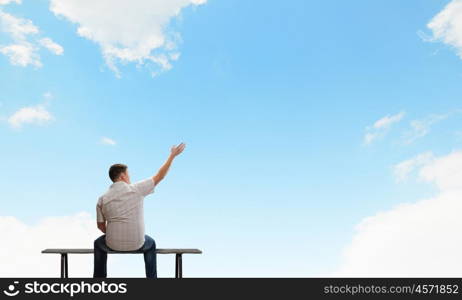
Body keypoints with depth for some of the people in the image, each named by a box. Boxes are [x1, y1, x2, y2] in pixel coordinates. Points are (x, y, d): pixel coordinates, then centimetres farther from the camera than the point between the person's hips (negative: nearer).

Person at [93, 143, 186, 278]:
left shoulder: (102, 199, -4)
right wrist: (172, 155, 5)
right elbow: (159, 176, -3)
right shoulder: (136, 189, -11)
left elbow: (100, 225, 5)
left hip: (113, 244, 1)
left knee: (99, 243, 35)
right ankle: (152, 277, 34)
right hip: (137, 244, -1)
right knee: (150, 243, 33)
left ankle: (99, 279, 35)